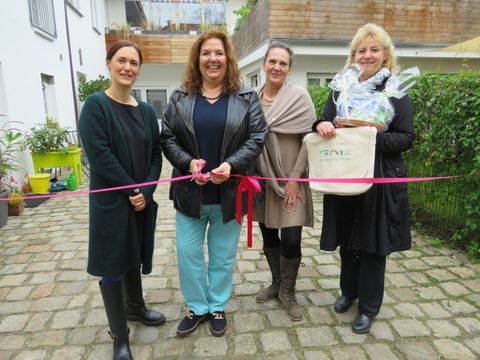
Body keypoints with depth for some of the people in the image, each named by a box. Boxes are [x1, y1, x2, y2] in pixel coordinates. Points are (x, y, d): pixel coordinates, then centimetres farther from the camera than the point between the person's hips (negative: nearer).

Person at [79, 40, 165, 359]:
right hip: (111, 200, -5)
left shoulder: (147, 111, 7)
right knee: (112, 265, 5)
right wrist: (130, 190, -15)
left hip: (143, 198, 5)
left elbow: (156, 153, 5)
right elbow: (98, 154, -16)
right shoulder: (96, 104, -8)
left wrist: (146, 191, -8)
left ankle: (135, 307, 43)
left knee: (133, 258, 20)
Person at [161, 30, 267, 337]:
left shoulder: (246, 97, 1)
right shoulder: (180, 98, 5)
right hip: (190, 191, 2)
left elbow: (257, 137, -4)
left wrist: (231, 165, -18)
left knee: (223, 255, 12)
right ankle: (197, 307, 31)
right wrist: (188, 162, -14)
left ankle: (218, 307, 34)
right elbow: (167, 138, 3)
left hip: (229, 192, -1)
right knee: (188, 253, 9)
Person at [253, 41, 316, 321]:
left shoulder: (299, 96, -6)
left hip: (290, 181, -3)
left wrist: (294, 179, -14)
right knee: (269, 237, 14)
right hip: (262, 181, 4)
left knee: (291, 240, -5)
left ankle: (287, 291, 22)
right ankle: (276, 283, 37)